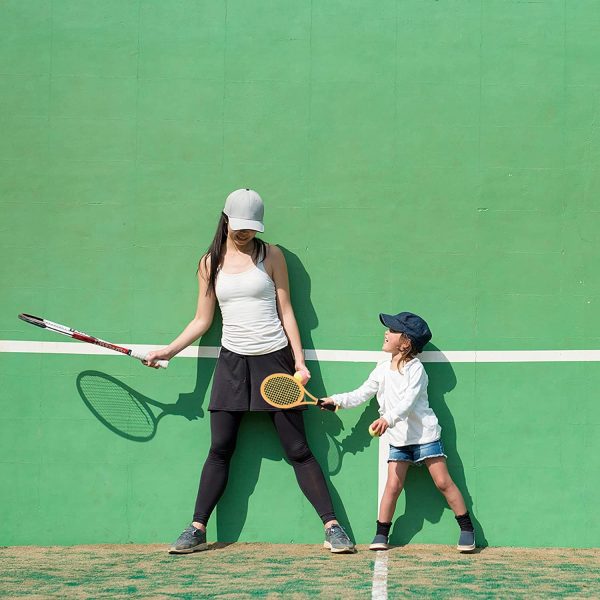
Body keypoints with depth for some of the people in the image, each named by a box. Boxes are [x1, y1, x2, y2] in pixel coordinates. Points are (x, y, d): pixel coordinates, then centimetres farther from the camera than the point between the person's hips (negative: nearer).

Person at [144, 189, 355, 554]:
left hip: (274, 359, -2)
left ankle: (332, 527, 1)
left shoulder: (271, 255, 1)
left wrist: (299, 360, -3)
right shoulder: (210, 263, 7)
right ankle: (197, 530, 7)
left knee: (299, 450, -2)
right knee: (220, 450, 0)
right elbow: (202, 320, 11)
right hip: (233, 361, 2)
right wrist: (168, 351, 2)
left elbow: (286, 311, 2)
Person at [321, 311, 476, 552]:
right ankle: (381, 535, 3)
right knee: (393, 486, -3)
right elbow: (362, 394, 12)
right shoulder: (382, 369, 7)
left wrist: (388, 419, -41)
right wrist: (338, 400, 0)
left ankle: (467, 529, 6)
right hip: (398, 440, 5)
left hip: (425, 435, -5)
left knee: (443, 482, -3)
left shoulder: (415, 369, -13)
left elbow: (407, 402, -26)